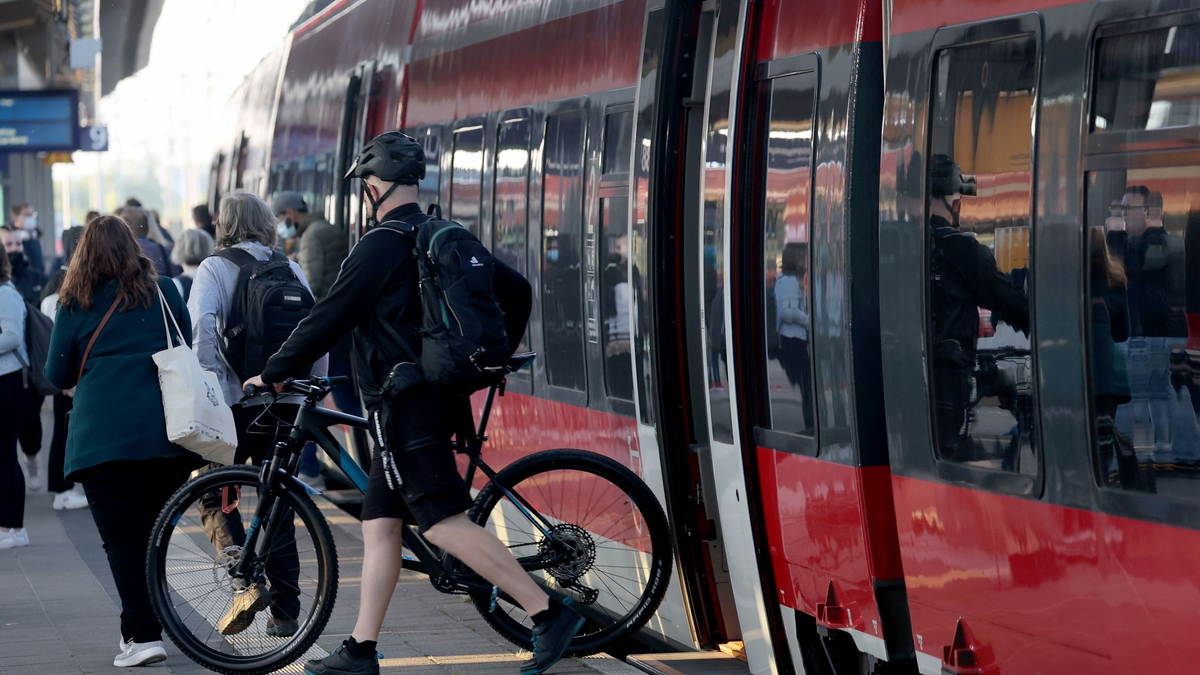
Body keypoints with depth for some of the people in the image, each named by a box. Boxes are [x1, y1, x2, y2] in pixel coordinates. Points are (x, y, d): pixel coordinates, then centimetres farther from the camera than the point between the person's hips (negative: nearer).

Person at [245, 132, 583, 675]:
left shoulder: (382, 245, -14)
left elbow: (328, 320, -13)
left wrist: (270, 375, -2)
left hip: (406, 408, -10)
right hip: (439, 395, 10)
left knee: (444, 523, -11)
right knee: (379, 523, 11)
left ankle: (549, 613, -15)